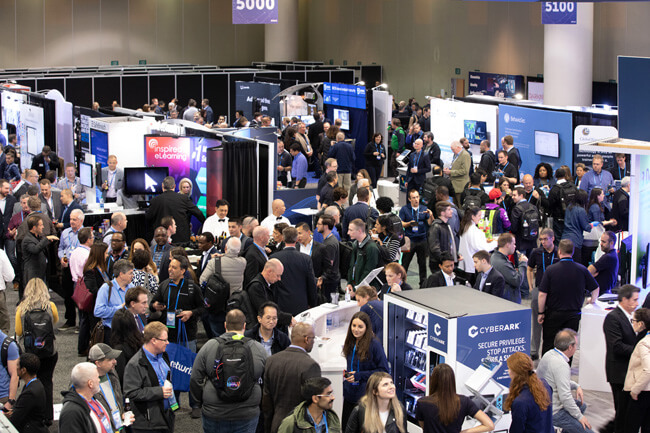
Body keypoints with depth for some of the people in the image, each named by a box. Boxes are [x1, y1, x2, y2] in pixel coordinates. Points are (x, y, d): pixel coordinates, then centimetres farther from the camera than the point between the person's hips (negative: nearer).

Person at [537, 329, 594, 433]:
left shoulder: (549, 354, 5)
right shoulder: (561, 365, -25)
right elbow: (565, 397, -26)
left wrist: (576, 386, 8)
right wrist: (579, 417, -14)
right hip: (553, 413, -10)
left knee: (582, 405, 27)